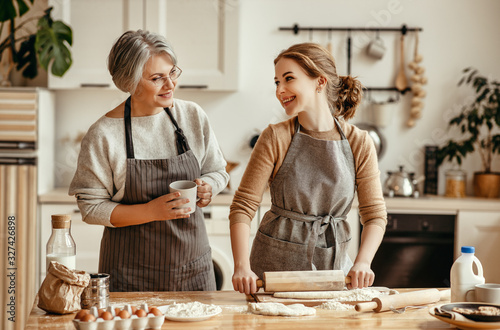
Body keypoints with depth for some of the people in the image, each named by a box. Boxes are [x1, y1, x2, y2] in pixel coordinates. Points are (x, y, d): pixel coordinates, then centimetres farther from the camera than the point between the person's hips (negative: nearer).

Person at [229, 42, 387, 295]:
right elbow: (243, 205, -11)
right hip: (274, 263, -1)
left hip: (333, 261, 2)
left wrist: (363, 262, -19)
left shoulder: (359, 143, -5)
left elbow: (375, 214, -2)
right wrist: (242, 267, -24)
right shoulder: (276, 138, -10)